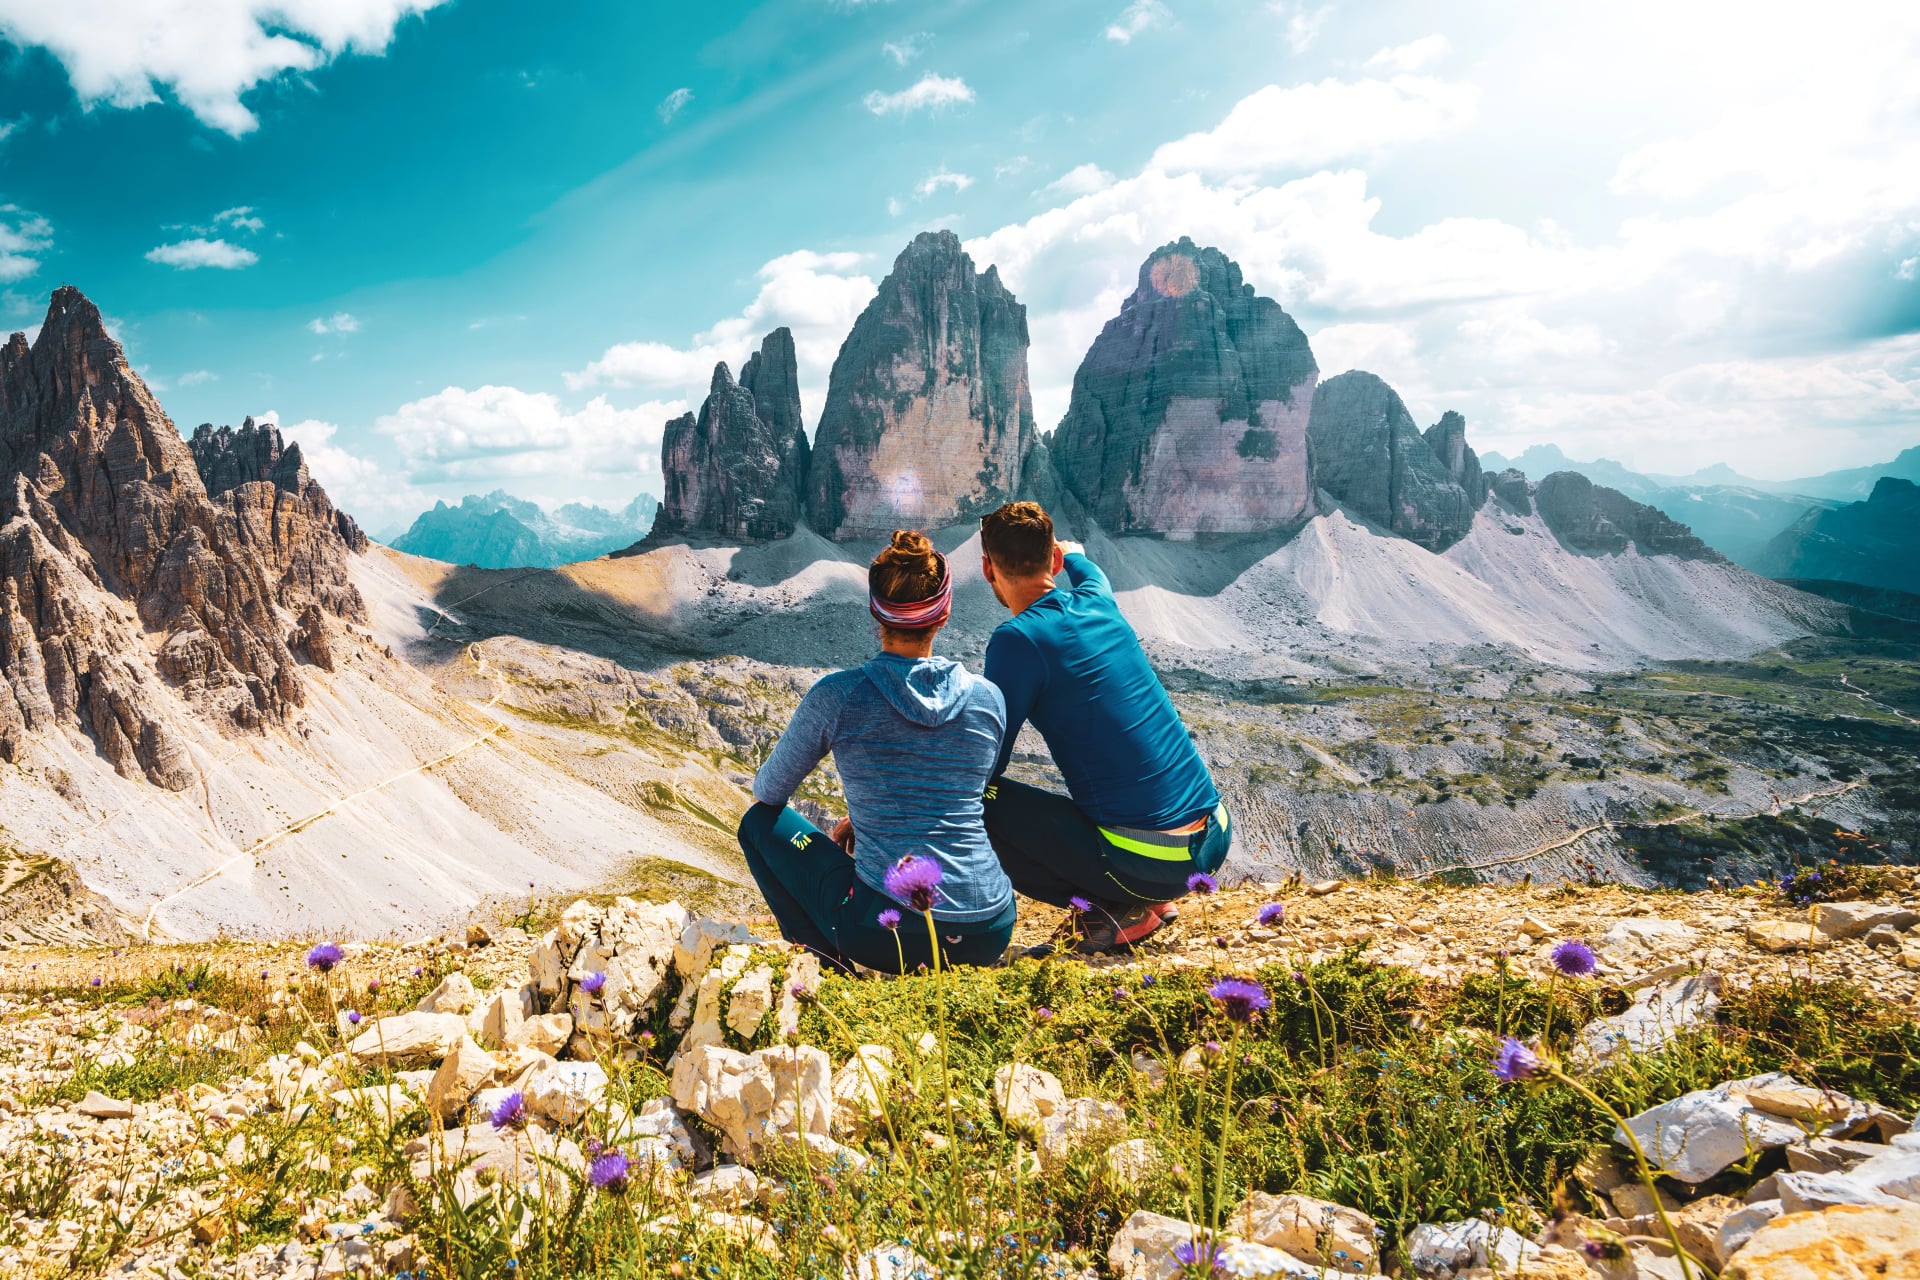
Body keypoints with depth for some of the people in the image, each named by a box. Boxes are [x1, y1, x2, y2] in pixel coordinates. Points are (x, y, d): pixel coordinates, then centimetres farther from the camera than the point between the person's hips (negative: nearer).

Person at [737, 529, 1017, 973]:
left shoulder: (838, 695, -6)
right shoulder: (988, 698, 3)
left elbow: (768, 792, 9)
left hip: (890, 933, -4)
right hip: (990, 934, 4)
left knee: (759, 822, 17)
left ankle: (835, 962, 6)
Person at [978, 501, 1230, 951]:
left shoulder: (1018, 639, -14)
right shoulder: (1099, 604, 7)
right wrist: (1073, 554, 58)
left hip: (1147, 865, -8)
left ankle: (1119, 913, 0)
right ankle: (1147, 899, 18)